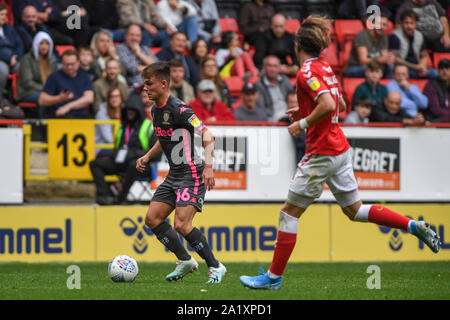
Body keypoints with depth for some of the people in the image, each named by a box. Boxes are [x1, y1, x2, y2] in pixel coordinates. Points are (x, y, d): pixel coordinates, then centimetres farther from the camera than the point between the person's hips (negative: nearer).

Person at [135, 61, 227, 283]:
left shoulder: (178, 109, -18)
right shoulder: (156, 111, 10)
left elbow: (207, 135, -22)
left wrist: (208, 166, -32)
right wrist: (148, 156, 15)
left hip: (192, 173, -9)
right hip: (174, 174, 9)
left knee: (181, 225, -18)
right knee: (152, 218, 4)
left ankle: (215, 266, -5)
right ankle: (185, 261, 15)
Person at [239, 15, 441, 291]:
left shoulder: (307, 71, -16)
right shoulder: (325, 67, 11)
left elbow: (329, 105, -29)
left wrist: (303, 123, -18)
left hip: (322, 154, -9)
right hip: (340, 148, 9)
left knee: (289, 213, -1)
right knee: (355, 211, 17)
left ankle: (274, 277, 2)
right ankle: (414, 226, 8)